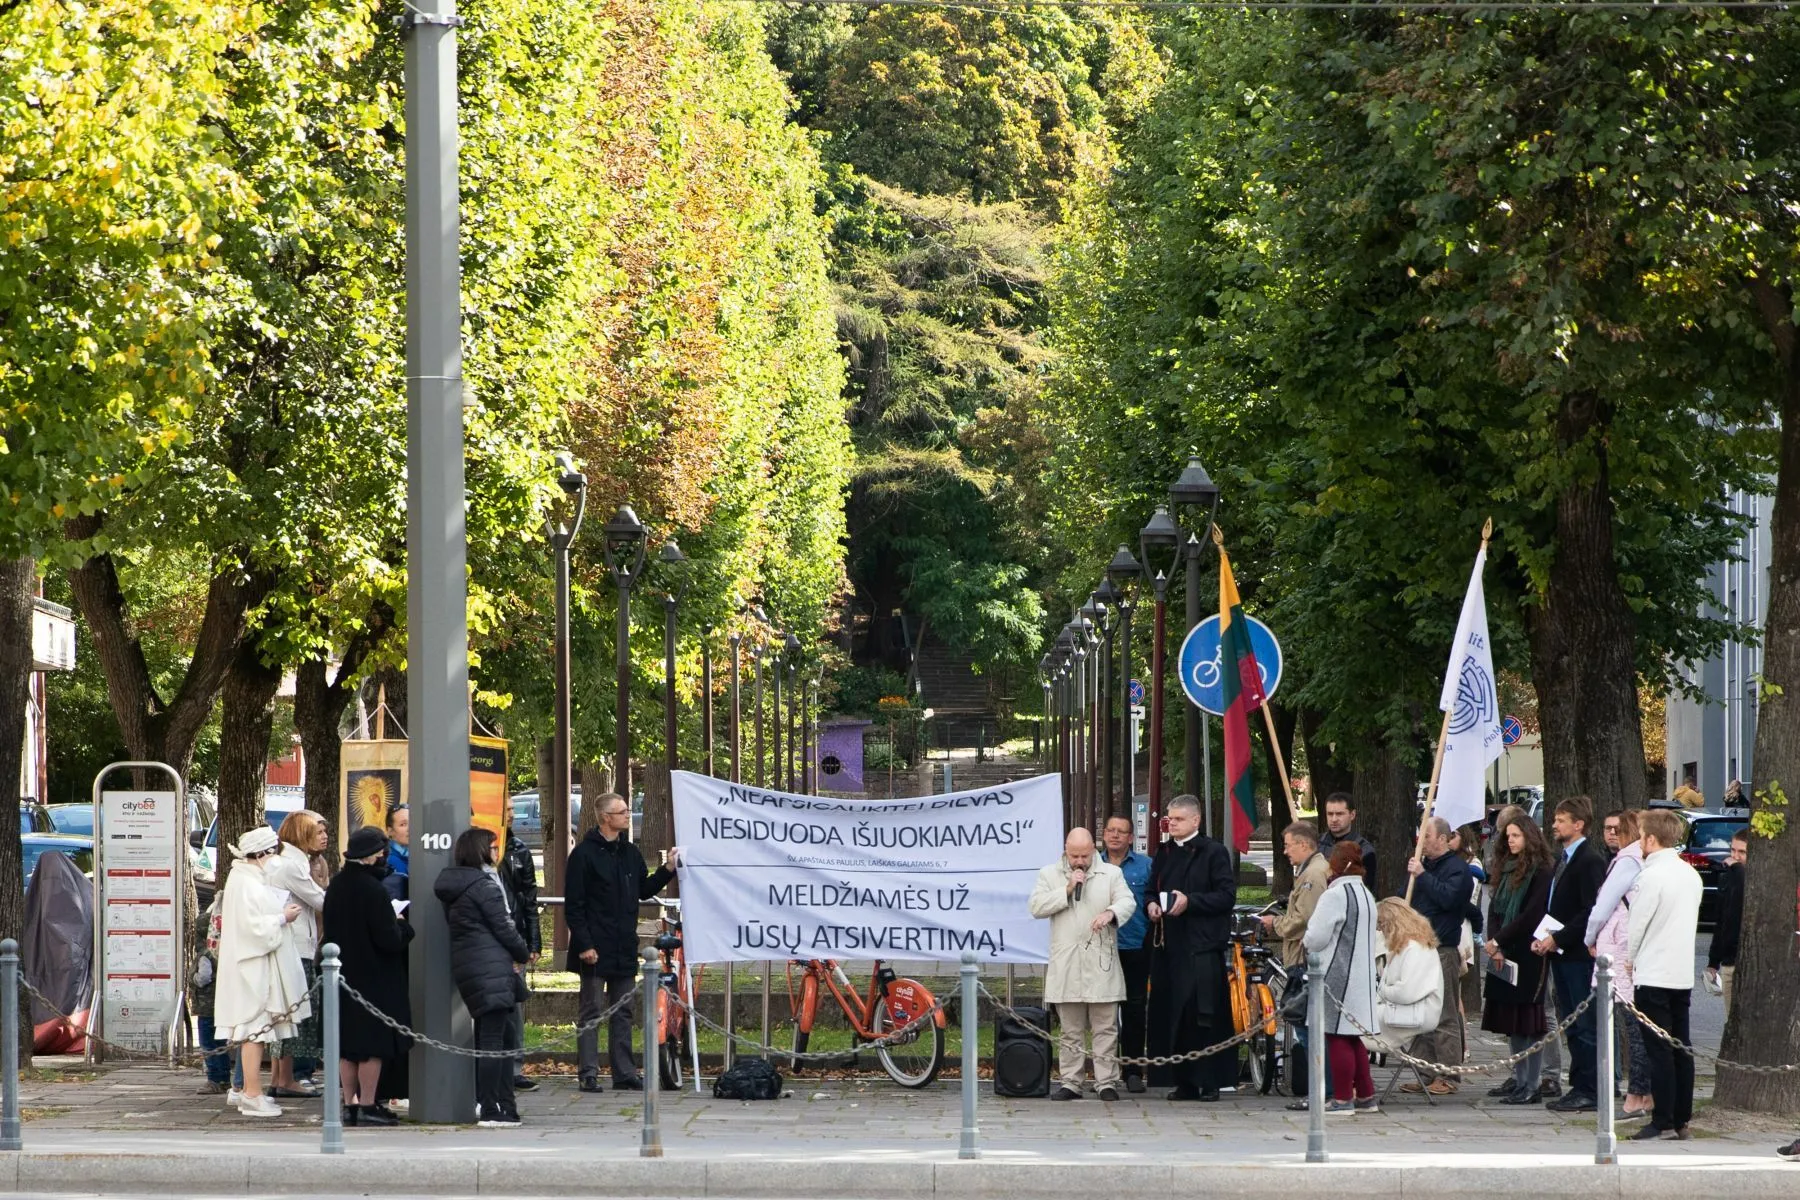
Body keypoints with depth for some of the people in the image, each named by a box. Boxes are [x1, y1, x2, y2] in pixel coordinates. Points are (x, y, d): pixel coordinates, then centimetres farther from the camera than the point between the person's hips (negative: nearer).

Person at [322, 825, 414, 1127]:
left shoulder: (336, 886, 4)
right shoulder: (374, 890, -20)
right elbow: (389, 940, -19)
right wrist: (403, 926, 1)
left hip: (343, 974, 7)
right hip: (373, 980, -7)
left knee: (347, 1046, 11)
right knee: (373, 1045, -1)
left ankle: (350, 1104, 14)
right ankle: (367, 1105, 0)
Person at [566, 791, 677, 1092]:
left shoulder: (629, 853, 13)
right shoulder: (584, 853, -9)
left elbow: (644, 890, 20)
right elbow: (573, 905, -11)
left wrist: (668, 870, 6)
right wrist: (583, 944, -17)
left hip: (624, 949, 7)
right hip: (596, 949, -7)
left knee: (623, 1012, 9)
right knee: (591, 1011, -1)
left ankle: (624, 1073, 12)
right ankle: (588, 1074, 1)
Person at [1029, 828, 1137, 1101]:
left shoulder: (1111, 874, 8)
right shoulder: (1049, 874, 10)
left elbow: (1128, 902, -3)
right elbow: (1036, 907, -1)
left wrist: (1111, 912, -24)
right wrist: (1067, 891, -10)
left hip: (1101, 965, -1)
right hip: (1066, 965, 1)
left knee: (1106, 1029, -1)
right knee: (1071, 1031, 6)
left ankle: (1106, 1083, 2)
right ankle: (1070, 1083, 11)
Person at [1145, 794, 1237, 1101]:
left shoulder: (1213, 853, -2)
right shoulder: (1164, 854, 18)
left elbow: (1227, 895, -8)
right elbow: (1152, 890, 27)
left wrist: (1190, 901, -17)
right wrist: (1152, 905, 4)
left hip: (1202, 946, -6)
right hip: (1169, 945, 6)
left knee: (1203, 1016, -8)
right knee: (1172, 1014, 3)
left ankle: (1208, 1081, -4)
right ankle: (1184, 1081, 9)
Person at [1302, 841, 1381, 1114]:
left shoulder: (1335, 895, -15)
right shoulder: (1365, 894, 13)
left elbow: (1316, 937, -17)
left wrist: (1305, 941, 6)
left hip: (1337, 976, -9)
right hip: (1361, 975, 9)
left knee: (1338, 1038, -4)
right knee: (1352, 1039, 15)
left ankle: (1342, 1099, -2)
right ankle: (1366, 1096, 17)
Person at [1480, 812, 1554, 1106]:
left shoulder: (1541, 872, -9)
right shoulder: (1506, 869, 15)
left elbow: (1531, 914, -15)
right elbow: (1494, 908, 11)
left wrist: (1499, 941, -13)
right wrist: (1494, 945, -3)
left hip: (1527, 956, -8)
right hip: (1504, 956, 8)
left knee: (1527, 1022, -7)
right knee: (1510, 1020, 10)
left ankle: (1531, 1086, -5)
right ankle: (1518, 1079, 17)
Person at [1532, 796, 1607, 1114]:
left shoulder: (1591, 861, -12)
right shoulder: (1562, 859, 18)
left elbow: (1591, 911, -19)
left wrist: (1557, 939, -18)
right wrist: (1540, 939, 7)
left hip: (1580, 956, -9)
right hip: (1561, 955, 9)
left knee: (1585, 1026, -6)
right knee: (1572, 1026, 11)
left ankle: (1590, 1091, -4)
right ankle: (1579, 1087, 16)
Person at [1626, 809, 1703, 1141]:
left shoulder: (1651, 876, -14)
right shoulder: (1691, 874, 10)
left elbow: (1636, 926, -12)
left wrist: (1626, 961, 5)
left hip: (1654, 974, -7)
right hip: (1684, 973, 7)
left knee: (1659, 1050, -5)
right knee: (1681, 1048, 9)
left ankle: (1663, 1123, -5)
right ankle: (1682, 1120, 12)